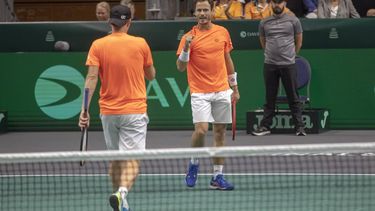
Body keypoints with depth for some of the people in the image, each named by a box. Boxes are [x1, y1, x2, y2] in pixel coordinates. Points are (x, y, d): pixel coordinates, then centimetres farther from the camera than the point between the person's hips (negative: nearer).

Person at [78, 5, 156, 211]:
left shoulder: (98, 45, -2)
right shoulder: (141, 44, -3)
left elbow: (91, 78, -10)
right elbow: (151, 75, 10)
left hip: (108, 111, 2)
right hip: (134, 111, -2)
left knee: (115, 159, 17)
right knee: (132, 160, -7)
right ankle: (122, 192, -33)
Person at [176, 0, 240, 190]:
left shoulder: (222, 32, 7)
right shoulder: (189, 37, -4)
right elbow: (180, 67, -8)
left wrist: (234, 87, 17)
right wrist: (186, 48, -23)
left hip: (222, 91, 4)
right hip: (200, 92, -4)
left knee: (220, 132, 5)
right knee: (201, 129, -17)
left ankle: (217, 177, 11)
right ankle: (194, 163, 10)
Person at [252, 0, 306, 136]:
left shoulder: (293, 21, 3)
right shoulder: (264, 23, 8)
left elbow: (298, 42, 11)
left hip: (288, 65, -2)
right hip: (270, 65, 2)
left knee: (293, 98, 0)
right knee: (269, 98, 7)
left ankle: (299, 126, 3)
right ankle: (265, 126, 12)